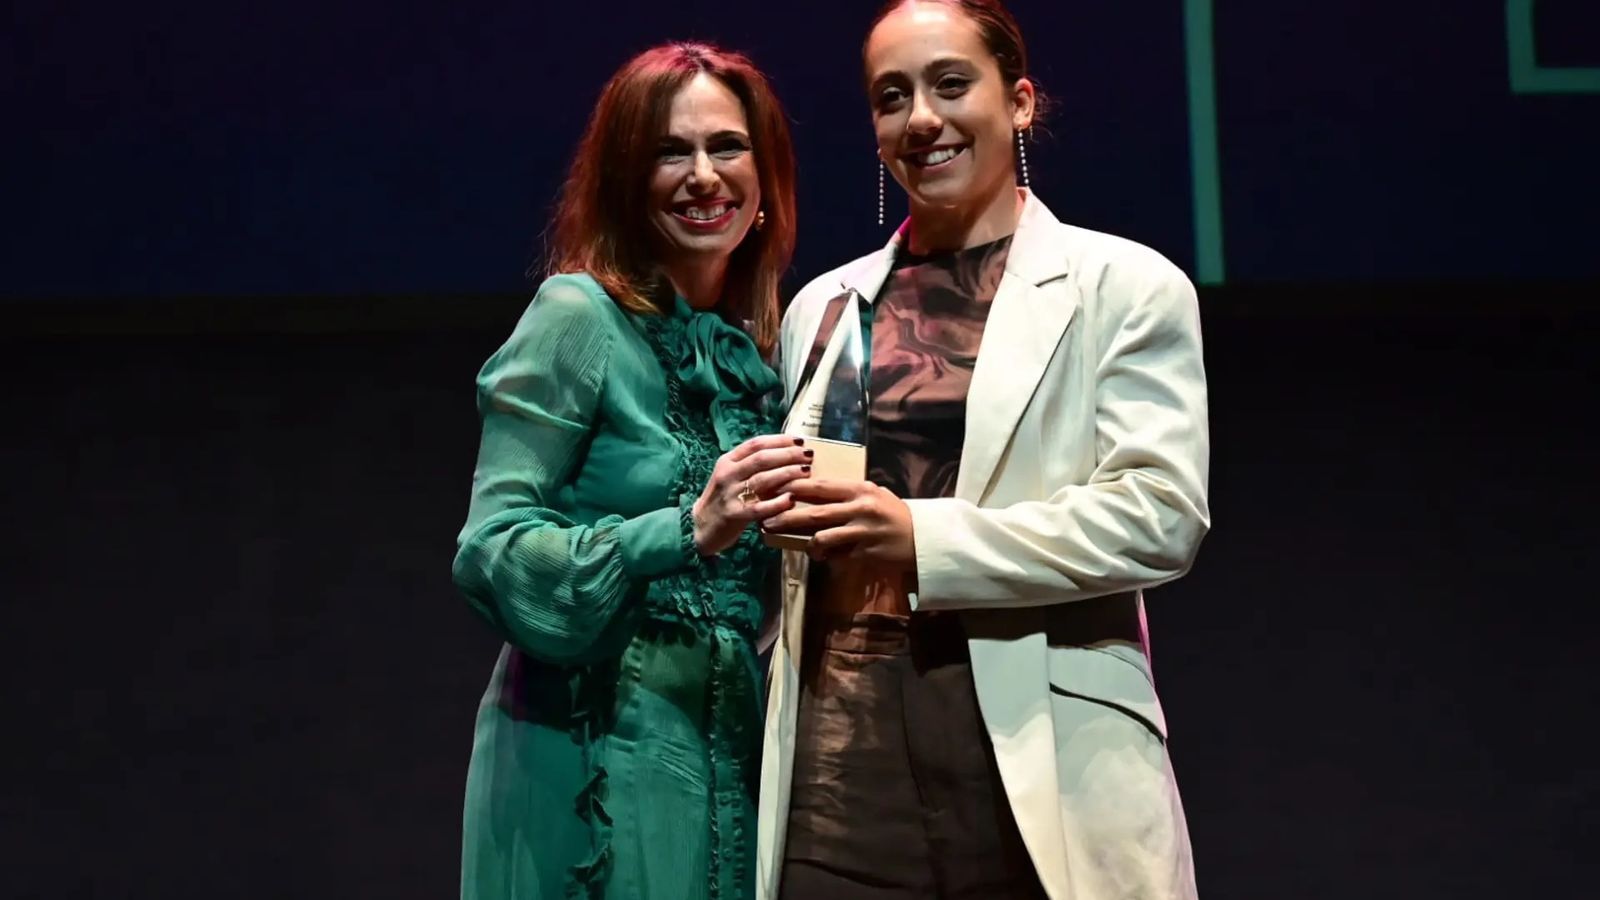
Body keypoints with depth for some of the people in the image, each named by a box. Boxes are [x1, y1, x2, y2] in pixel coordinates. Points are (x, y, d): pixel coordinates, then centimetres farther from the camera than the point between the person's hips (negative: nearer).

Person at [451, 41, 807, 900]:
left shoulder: (757, 346, 10)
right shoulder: (579, 317, -8)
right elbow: (490, 552, -14)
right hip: (598, 760, -6)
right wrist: (687, 532, -23)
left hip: (734, 754, 6)